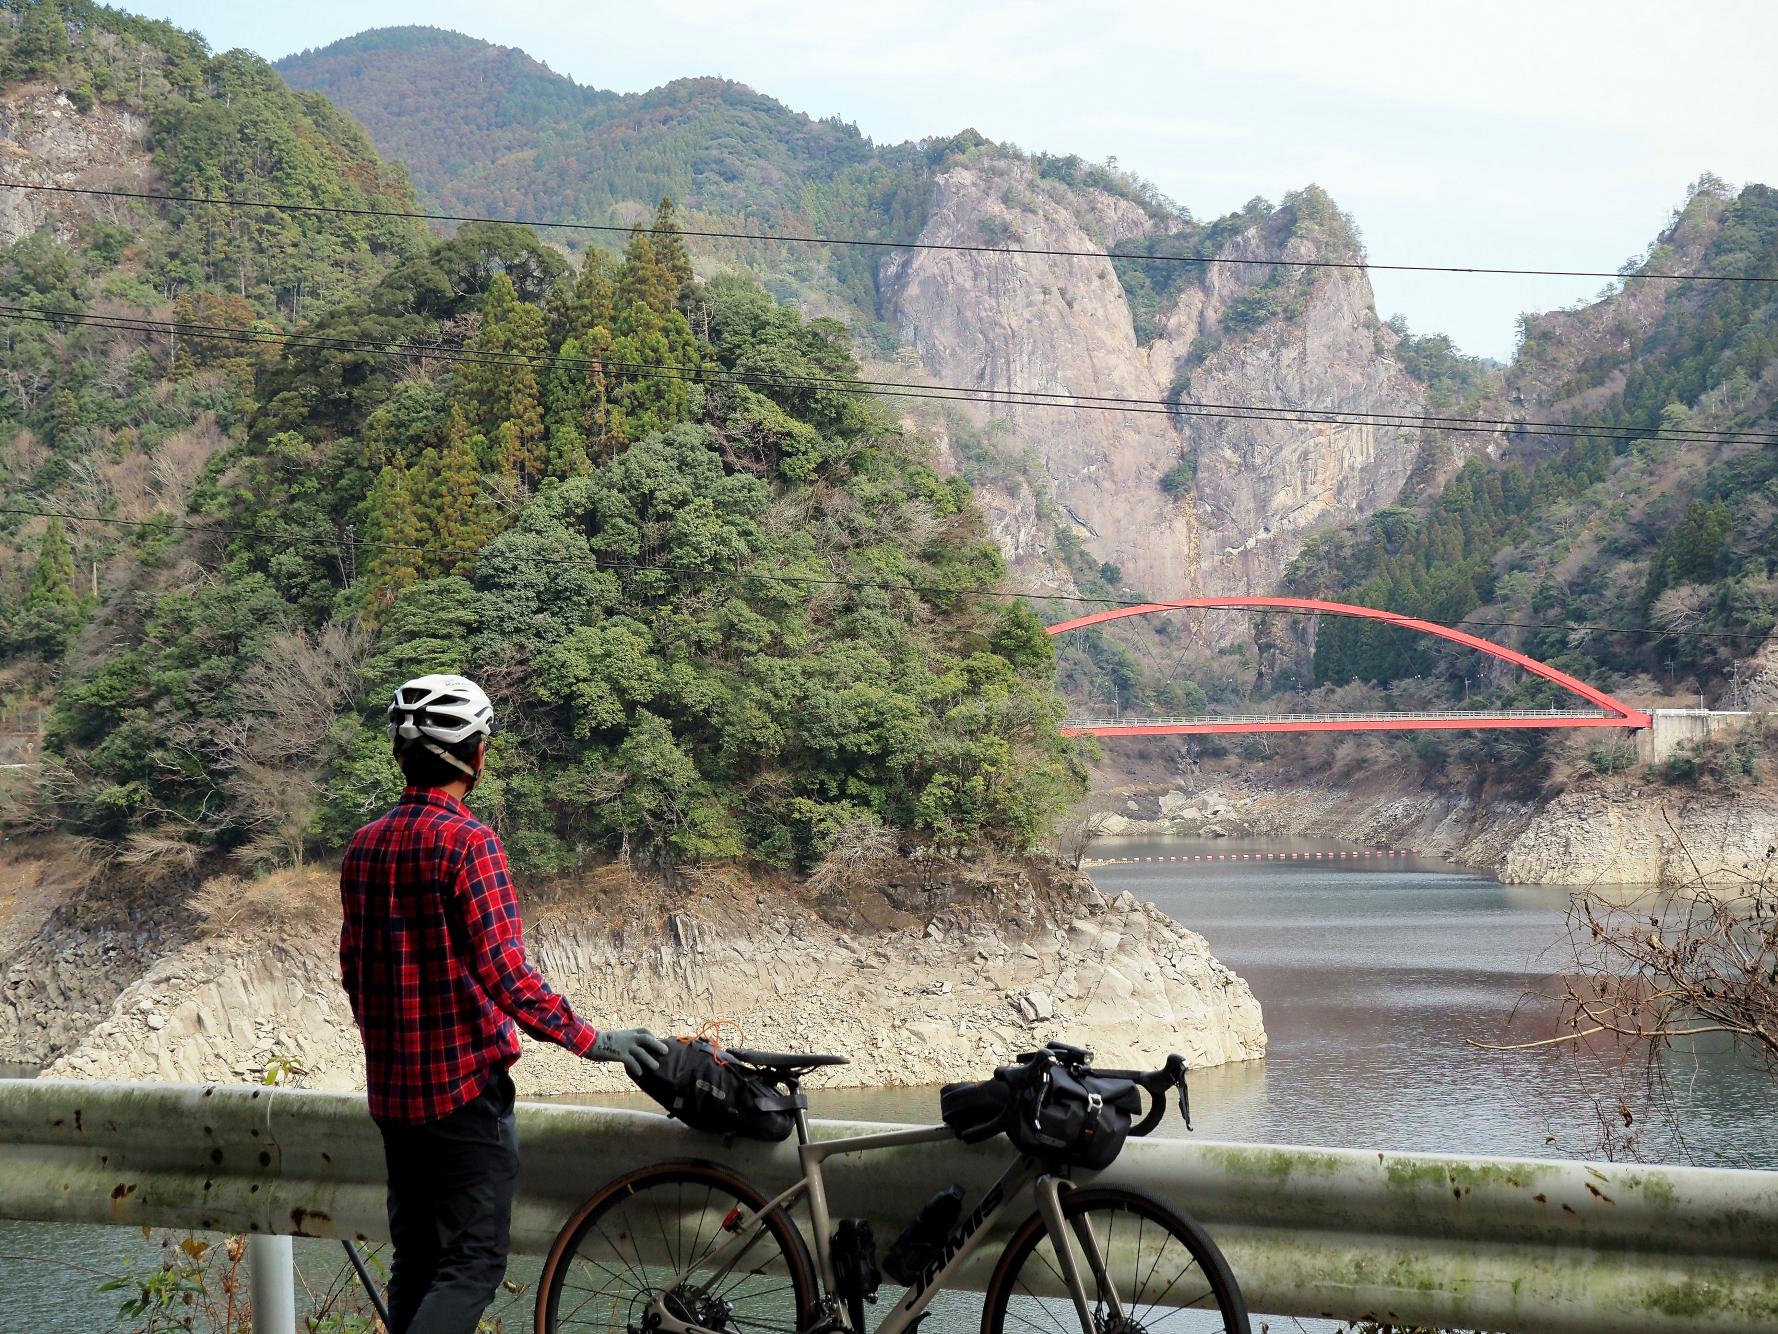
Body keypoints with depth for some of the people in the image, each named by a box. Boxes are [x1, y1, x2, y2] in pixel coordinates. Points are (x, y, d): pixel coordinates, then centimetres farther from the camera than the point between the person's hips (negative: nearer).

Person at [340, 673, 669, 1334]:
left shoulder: (363, 846, 7)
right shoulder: (468, 842, -15)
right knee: (472, 1263, -4)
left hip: (391, 1087, 8)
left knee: (415, 1260, 14)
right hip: (463, 1085, -7)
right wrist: (590, 1039, -17)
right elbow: (502, 970, -21)